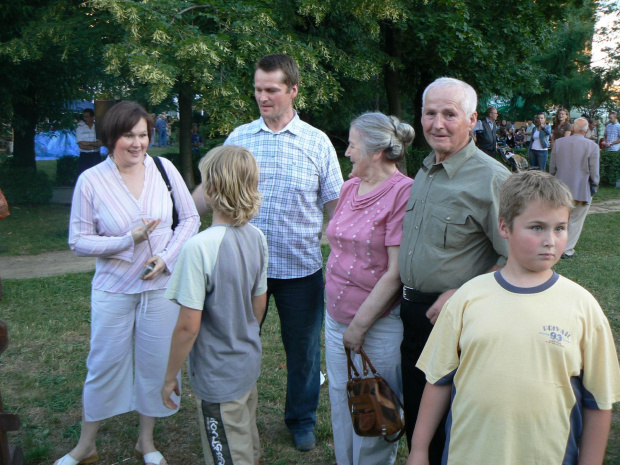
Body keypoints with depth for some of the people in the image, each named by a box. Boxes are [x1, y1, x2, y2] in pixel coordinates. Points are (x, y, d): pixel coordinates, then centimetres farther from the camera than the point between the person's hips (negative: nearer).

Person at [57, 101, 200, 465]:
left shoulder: (164, 169, -4)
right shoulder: (91, 181, -8)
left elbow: (191, 218, 3)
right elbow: (79, 241, -6)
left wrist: (167, 256, -10)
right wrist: (129, 240, -18)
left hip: (162, 285, 2)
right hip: (114, 288, -1)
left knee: (156, 363, 11)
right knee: (104, 364, 9)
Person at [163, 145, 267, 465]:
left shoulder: (199, 247, -27)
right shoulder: (256, 238, -5)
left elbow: (188, 326, -23)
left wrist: (170, 376, -9)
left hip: (218, 377, -6)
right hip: (249, 365, 7)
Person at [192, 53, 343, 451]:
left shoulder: (317, 143, -1)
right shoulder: (239, 138, 3)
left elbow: (335, 204, 2)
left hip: (301, 268, -1)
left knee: (303, 348, 13)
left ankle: (302, 419, 34)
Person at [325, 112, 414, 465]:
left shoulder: (404, 192, -16)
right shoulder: (351, 187, 6)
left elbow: (395, 272, -18)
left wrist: (360, 324, -14)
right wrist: (340, 318, 13)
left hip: (379, 323, -7)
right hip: (336, 317, 7)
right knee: (341, 403, 19)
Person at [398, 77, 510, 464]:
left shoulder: (492, 179, -17)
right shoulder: (424, 173, 9)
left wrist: (461, 295, -23)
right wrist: (410, 299, 14)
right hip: (413, 312, 8)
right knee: (415, 409, 20)